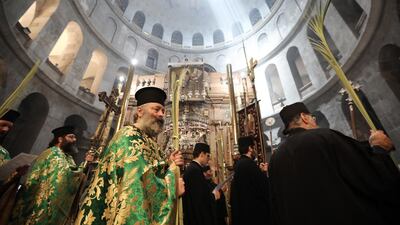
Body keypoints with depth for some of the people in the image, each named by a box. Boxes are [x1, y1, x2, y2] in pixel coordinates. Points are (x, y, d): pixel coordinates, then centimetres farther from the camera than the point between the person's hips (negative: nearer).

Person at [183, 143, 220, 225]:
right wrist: (214, 196, -12)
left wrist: (211, 194, 4)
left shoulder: (190, 168, 7)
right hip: (200, 217, -10)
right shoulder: (195, 170, -23)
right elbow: (199, 198, -28)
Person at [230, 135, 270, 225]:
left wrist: (260, 171, 8)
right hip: (254, 208, -9)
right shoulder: (250, 164, -22)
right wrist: (264, 172, -5)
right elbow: (264, 187, -20)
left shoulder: (238, 164, 6)